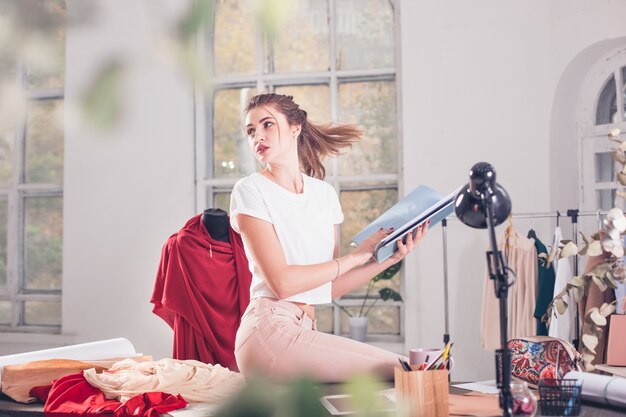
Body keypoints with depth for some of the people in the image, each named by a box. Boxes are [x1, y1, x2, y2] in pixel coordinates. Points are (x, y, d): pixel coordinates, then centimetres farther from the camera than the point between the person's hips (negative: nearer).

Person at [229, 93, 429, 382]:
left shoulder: (324, 193, 13)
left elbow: (331, 287, 13)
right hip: (269, 331, -7)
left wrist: (388, 259, 1)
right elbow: (281, 282, -14)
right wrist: (357, 256, -8)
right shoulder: (250, 190, -4)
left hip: (305, 329, 7)